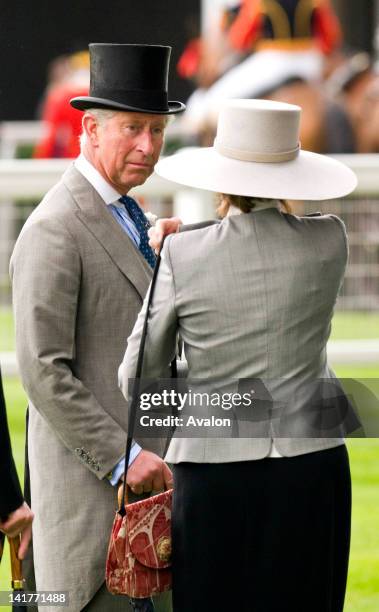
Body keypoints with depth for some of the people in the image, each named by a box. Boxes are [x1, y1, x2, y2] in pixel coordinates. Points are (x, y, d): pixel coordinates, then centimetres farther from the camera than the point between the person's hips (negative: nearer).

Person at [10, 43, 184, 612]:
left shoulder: (121, 216, 16)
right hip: (90, 486, -9)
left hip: (141, 475, 9)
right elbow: (43, 372, -20)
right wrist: (123, 458, -22)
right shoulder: (54, 232, -15)